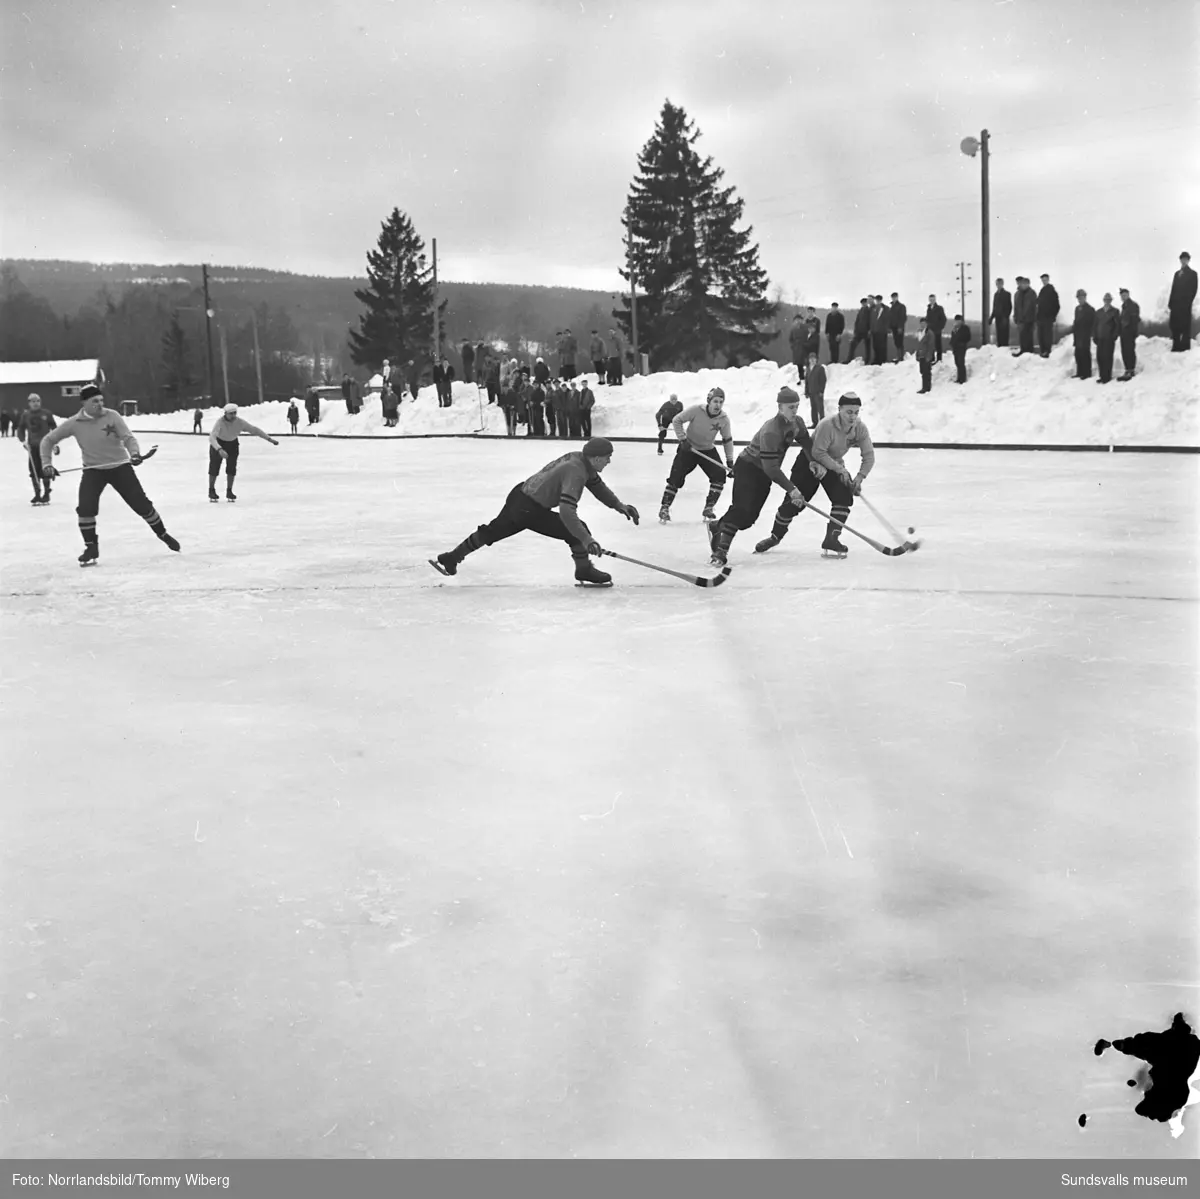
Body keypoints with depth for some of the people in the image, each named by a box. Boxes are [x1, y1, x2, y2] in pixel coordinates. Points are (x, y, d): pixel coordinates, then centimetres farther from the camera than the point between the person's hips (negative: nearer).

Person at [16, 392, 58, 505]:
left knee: (45, 470, -4)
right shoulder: (25, 415, 2)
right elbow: (20, 429, 10)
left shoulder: (47, 414, -3)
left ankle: (46, 494, 7)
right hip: (32, 447, 2)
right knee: (34, 471, 2)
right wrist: (23, 441, -6)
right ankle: (37, 494, 12)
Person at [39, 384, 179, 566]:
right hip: (93, 470, 1)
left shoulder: (112, 416, -14)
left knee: (141, 504, 0)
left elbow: (128, 437, -17)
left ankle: (163, 534, 22)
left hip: (120, 467, -1)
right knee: (86, 508, -17)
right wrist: (46, 463, -11)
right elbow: (48, 440, 0)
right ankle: (91, 548, -1)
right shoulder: (74, 423, -10)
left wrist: (134, 453, -38)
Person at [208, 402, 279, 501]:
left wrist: (269, 438, -19)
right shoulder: (220, 422, -36)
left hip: (232, 443, 3)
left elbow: (254, 430, -16)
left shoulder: (239, 422, -26)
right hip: (218, 443, -3)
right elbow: (212, 437, -47)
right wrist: (220, 450, -63)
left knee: (232, 467, -4)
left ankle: (229, 491, 10)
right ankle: (211, 491, 17)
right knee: (214, 467, -1)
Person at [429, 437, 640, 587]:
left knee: (492, 531, 23)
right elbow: (567, 512, -34)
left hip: (520, 496, 10)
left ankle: (450, 559, 33)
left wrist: (619, 506, 11)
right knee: (578, 531, -8)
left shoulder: (579, 458, 3)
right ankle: (584, 571, 8)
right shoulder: (575, 472, -25)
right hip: (530, 510, -10)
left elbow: (597, 486, 17)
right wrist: (586, 539, -35)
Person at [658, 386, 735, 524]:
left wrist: (730, 461, -1)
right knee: (676, 477, -10)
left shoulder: (724, 419, -13)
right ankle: (665, 508, 4)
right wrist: (683, 439, -20)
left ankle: (708, 508, -1)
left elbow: (727, 440, 1)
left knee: (719, 475, -13)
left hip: (708, 451, 3)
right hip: (688, 448, -3)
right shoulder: (696, 410, -23)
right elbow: (677, 420, -13)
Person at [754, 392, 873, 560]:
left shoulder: (860, 428, -15)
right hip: (809, 463, -5)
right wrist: (840, 470, -28)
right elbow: (818, 453, -29)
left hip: (835, 465, 5)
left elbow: (869, 455, -10)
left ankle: (831, 540, -9)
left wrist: (859, 477, -21)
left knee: (844, 498, -16)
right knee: (794, 501, -4)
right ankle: (775, 536, 18)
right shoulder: (827, 425, -31)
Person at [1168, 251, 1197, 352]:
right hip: (1176, 303, 5)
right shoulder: (1177, 273, 21)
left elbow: (1193, 290, -1)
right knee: (1174, 325, 0)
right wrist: (1170, 303, 7)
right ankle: (1176, 347, 3)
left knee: (1185, 326, -8)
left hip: (1185, 304, -5)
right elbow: (1173, 289, 16)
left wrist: (1188, 302, -13)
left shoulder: (1192, 274, 7)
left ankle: (1185, 347, -10)